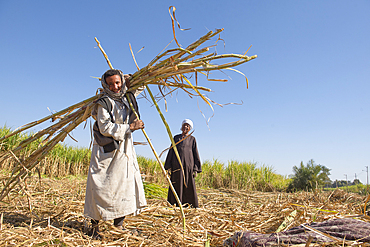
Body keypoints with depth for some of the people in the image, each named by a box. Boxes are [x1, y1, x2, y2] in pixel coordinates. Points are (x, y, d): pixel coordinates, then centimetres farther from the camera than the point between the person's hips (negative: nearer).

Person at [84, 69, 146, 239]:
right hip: (106, 151, -6)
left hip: (124, 150, 6)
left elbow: (140, 86, 29)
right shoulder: (104, 103, -10)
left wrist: (127, 81, 9)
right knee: (102, 188, -3)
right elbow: (105, 128, -19)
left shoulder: (126, 98, 10)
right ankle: (95, 225, 13)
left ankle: (118, 225, 18)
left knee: (125, 186, 6)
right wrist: (129, 127, -16)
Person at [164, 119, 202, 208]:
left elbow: (195, 154, 6)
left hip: (188, 164, -1)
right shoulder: (176, 137, 15)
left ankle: (190, 205, 6)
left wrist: (195, 169, -3)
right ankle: (175, 204, 7)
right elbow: (171, 151, 12)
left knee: (188, 185, -2)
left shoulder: (192, 139, 10)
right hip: (176, 165, 1)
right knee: (177, 185, 0)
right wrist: (168, 166, 3)